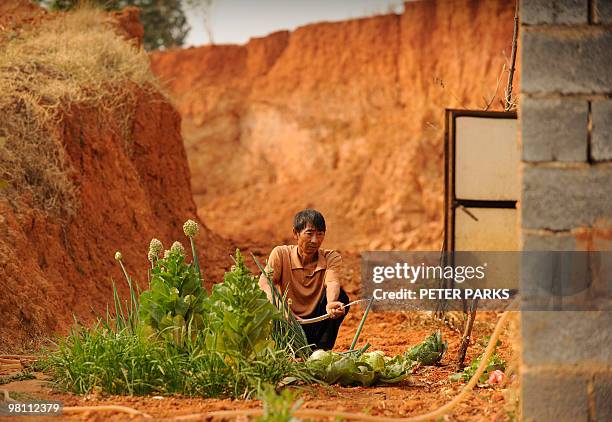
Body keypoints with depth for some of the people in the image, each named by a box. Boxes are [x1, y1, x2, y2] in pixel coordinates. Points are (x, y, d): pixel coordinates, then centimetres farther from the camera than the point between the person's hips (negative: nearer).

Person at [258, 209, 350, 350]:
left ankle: (321, 351, -18)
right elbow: (265, 282, -23)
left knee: (341, 296, -24)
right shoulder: (281, 254, -5)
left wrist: (331, 304, -50)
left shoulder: (331, 258, -2)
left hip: (317, 326, 1)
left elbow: (332, 283, -25)